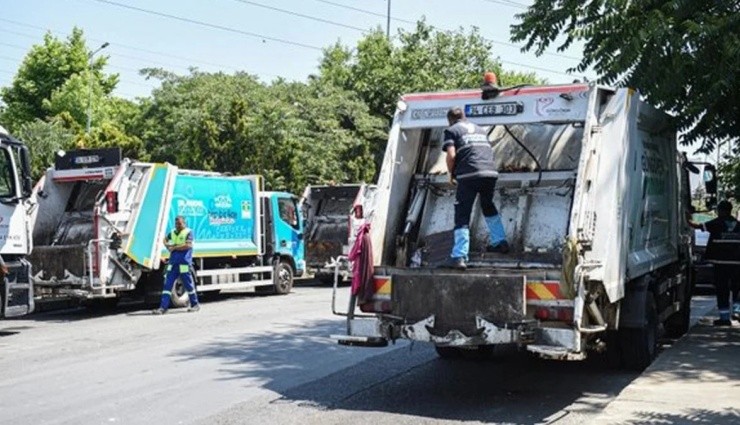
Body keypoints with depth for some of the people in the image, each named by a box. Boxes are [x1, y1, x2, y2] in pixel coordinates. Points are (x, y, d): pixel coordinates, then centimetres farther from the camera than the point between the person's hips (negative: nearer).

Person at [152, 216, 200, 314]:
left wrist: (174, 247, -9)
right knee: (167, 284, -1)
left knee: (188, 285, 4)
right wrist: (167, 245, 10)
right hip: (173, 262, 6)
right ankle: (163, 307, -3)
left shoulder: (188, 232, -3)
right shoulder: (173, 233, 16)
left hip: (184, 263, -6)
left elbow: (188, 245, -15)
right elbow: (165, 239, 33)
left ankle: (195, 305, 19)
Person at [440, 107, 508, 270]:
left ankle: (459, 257, -10)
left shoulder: (452, 130, 10)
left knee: (462, 215, -2)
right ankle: (500, 241, 35)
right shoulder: (481, 130, 28)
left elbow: (451, 155, -4)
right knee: (488, 205, 30)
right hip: (490, 172, 5)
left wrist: (451, 174, 10)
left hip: (469, 175, -5)